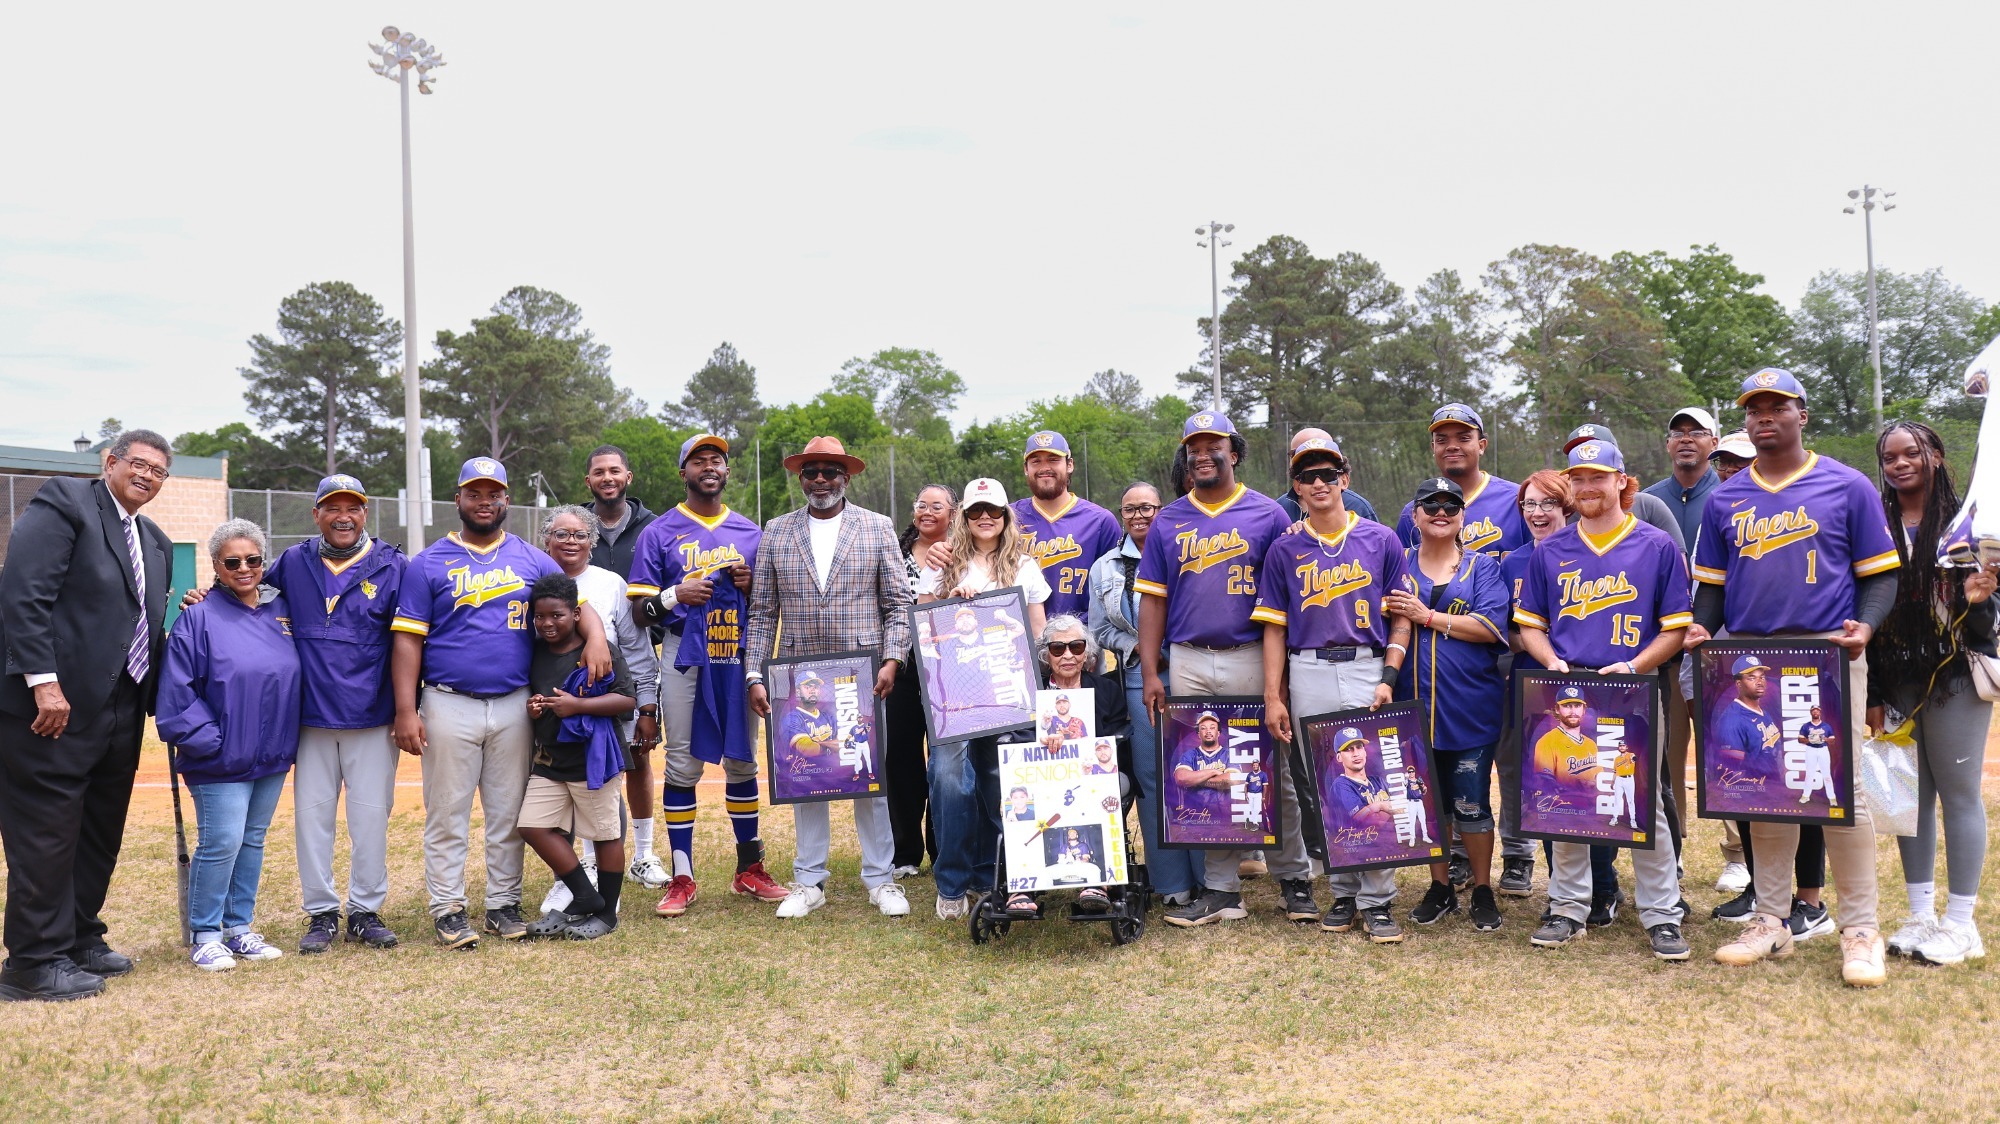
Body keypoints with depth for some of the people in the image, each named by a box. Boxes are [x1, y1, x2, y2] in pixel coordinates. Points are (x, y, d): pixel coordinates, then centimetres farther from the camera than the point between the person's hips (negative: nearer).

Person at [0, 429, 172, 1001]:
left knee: (100, 835, 15)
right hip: (54, 706, -8)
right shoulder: (63, 502, -6)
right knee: (46, 834, -1)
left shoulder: (155, 543, 18)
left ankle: (80, 940, 28)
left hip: (119, 713, 8)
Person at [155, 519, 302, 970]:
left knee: (253, 841, 12)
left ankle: (240, 928, 23)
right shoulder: (200, 618, -7)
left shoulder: (282, 611, 8)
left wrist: (288, 741, 9)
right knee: (221, 844, -7)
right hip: (221, 760, -5)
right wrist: (208, 741, -15)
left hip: (272, 757, 5)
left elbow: (297, 674, 16)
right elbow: (177, 691, -11)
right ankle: (205, 937, 8)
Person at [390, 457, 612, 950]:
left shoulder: (532, 560, 10)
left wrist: (595, 637, -17)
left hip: (515, 706, 2)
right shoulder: (428, 564, 3)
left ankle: (504, 905, 19)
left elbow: (575, 601, 6)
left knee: (509, 814, 9)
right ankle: (447, 908, 12)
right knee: (447, 814, 2)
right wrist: (406, 711, -9)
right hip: (450, 706, -2)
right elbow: (408, 640, -1)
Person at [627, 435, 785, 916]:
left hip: (739, 659, 3)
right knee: (682, 765, -1)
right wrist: (675, 595, -18)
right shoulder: (659, 533, 4)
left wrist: (752, 585, -5)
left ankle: (749, 869, 19)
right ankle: (682, 878, 7)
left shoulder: (751, 533, 12)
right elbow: (638, 606, 1)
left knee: (743, 762, 8)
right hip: (685, 659, -2)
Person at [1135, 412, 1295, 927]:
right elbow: (1152, 597, 9)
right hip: (1187, 663, 3)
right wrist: (1150, 672, 2)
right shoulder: (1169, 521, 11)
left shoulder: (1267, 515, 3)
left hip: (1251, 658, -2)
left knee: (1271, 772, 2)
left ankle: (1294, 878, 16)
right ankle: (1222, 890, 13)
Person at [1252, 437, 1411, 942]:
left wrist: (1389, 679, -6)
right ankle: (1343, 893, 16)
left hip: (1368, 670, -1)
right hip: (1309, 676, 2)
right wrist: (1273, 697, 2)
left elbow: (1401, 617, 6)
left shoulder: (1381, 540, 6)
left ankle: (1376, 901, 2)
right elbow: (1274, 627, 8)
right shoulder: (1285, 549, 9)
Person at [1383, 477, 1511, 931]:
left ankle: (1483, 891, 18)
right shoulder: (1399, 565, 10)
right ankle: (1440, 888, 24)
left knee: (1472, 803, 2)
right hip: (1414, 702, 2)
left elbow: (1491, 626, -10)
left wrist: (1428, 616, -14)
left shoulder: (1483, 567, 3)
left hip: (1470, 706, -2)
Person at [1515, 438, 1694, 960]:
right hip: (1567, 688, 3)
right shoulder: (1550, 551, 10)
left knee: (1645, 803, 0)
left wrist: (1633, 665, -12)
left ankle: (1662, 914, 10)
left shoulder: (1658, 546, 3)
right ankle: (1568, 907, 18)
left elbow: (1676, 627, 2)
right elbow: (1529, 623, 14)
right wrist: (1553, 662, -5)